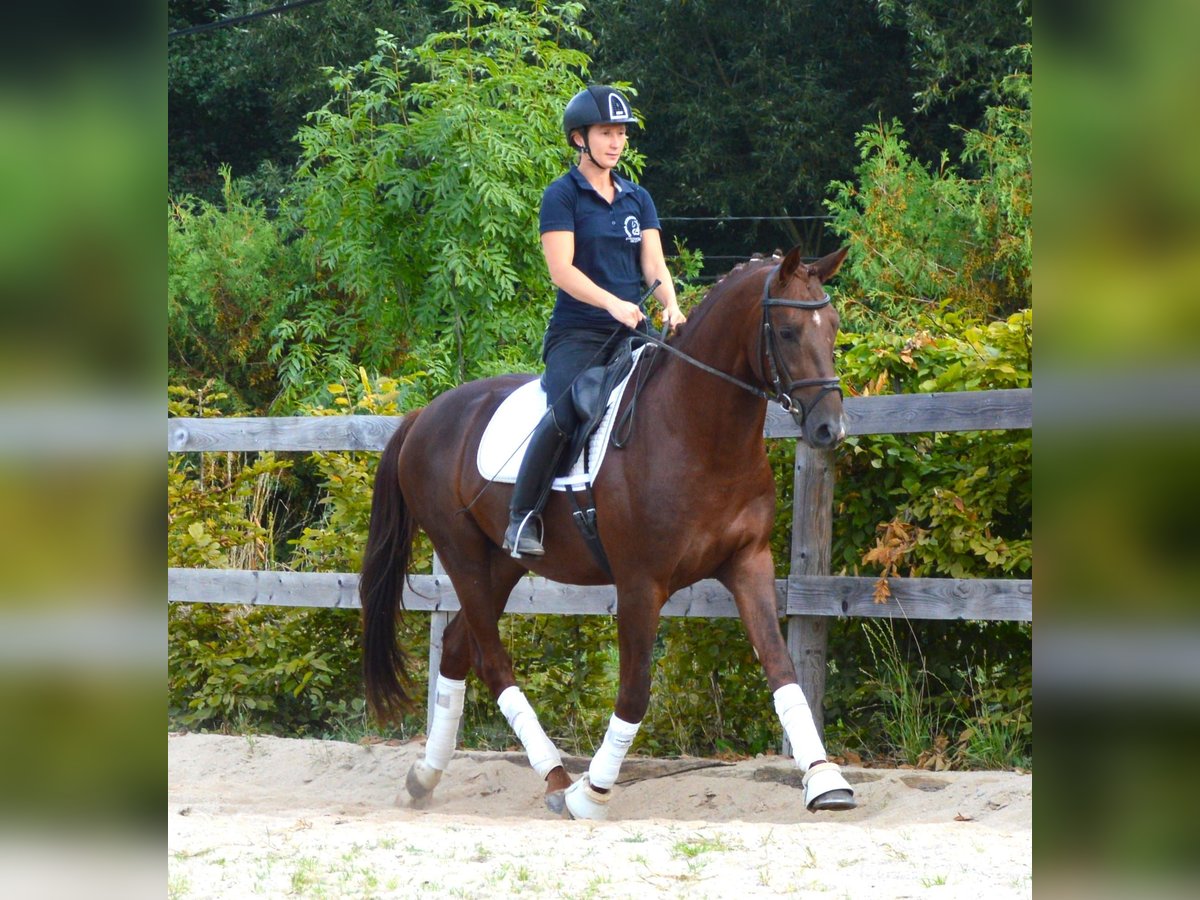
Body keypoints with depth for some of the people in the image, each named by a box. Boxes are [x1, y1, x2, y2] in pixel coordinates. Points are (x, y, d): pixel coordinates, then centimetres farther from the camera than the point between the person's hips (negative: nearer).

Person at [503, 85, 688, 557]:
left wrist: (670, 305, -13)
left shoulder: (638, 198, 16)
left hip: (633, 332, 6)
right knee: (565, 413, -28)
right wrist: (613, 304, -25)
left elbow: (653, 262, 8)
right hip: (577, 334, -6)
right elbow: (561, 269, -11)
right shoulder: (563, 195, -1)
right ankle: (522, 519, -20)